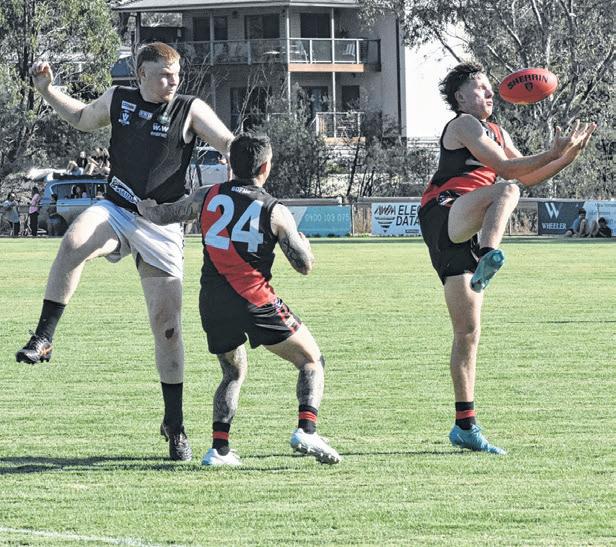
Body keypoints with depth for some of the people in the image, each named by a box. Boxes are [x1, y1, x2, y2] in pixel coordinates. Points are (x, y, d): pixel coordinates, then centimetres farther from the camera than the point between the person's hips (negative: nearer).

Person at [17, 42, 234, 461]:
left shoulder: (190, 110, -3)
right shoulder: (118, 100, 6)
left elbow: (233, 147, -8)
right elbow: (83, 118, 26)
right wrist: (48, 90, 16)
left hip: (162, 226, -1)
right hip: (116, 210, 2)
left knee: (167, 324, -2)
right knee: (74, 241, -34)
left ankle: (174, 425, 10)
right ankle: (44, 339, -29)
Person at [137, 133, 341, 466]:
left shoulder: (207, 197, 5)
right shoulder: (275, 212, -4)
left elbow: (162, 215, 16)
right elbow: (304, 265, 0)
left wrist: (136, 204, 35)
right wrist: (300, 238, 22)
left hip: (212, 304, 4)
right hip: (256, 302, -4)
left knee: (233, 374, 24)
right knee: (312, 362, 9)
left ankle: (218, 448, 7)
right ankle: (306, 430, -12)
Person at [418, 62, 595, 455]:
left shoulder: (497, 133, 27)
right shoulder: (464, 125, -1)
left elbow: (529, 176, 28)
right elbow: (506, 169, -11)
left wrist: (567, 157, 15)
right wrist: (552, 154, -14)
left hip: (465, 233, 8)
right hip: (443, 214, -8)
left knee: (468, 333, 5)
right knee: (506, 191, -32)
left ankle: (465, 426, 6)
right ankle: (490, 257, -53)